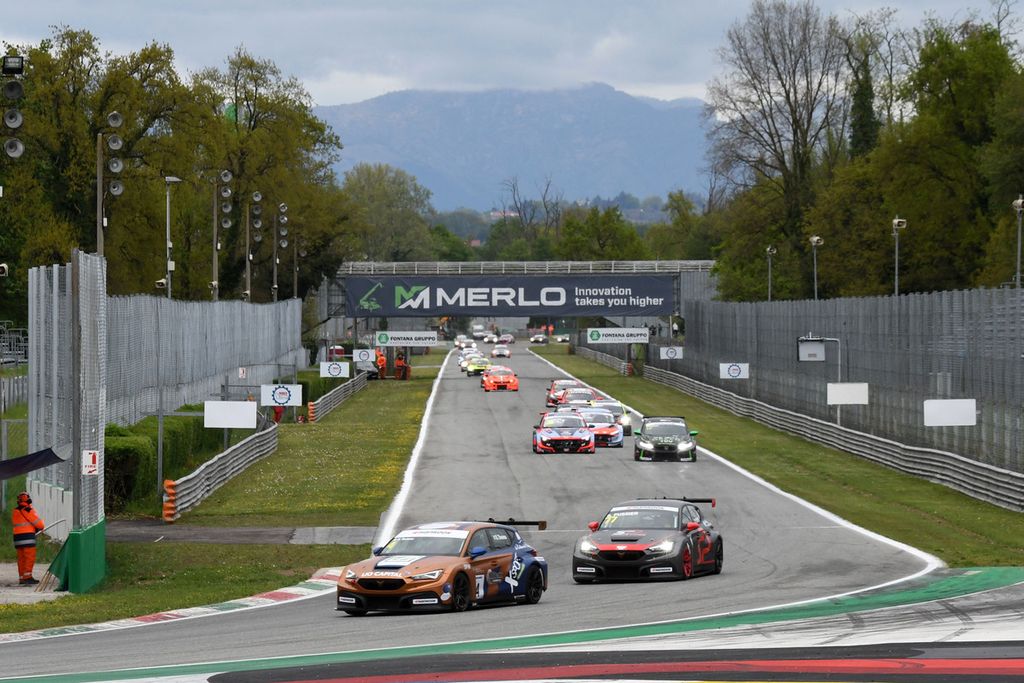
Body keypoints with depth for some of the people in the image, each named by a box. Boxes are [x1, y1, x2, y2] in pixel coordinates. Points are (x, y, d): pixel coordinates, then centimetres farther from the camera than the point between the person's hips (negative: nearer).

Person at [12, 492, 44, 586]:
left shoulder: (15, 511, 13)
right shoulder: (27, 510, -10)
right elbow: (38, 522, -6)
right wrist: (40, 527, 18)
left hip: (17, 536, 7)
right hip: (27, 536, -7)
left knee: (21, 558, 10)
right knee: (30, 557, -7)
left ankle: (21, 578, 11)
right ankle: (27, 576, -15)